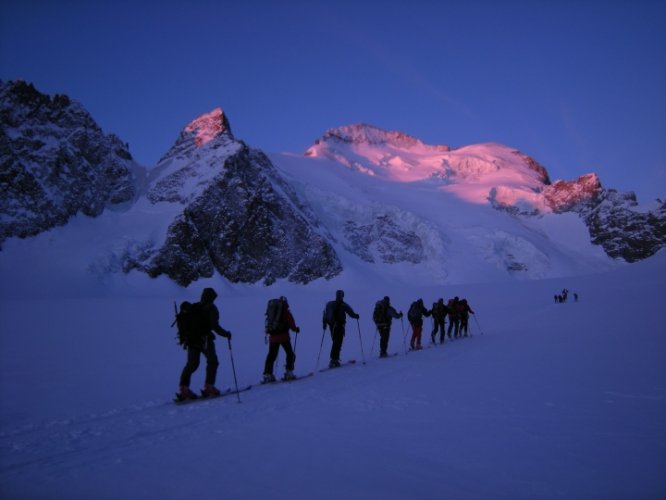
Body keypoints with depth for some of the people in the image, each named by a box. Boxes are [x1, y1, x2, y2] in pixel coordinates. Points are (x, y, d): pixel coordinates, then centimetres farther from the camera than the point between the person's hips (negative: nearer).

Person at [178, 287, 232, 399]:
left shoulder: (193, 307, 10)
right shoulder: (211, 308, -9)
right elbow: (215, 326, -15)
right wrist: (226, 333, -3)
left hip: (192, 339, 6)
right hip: (205, 339, -6)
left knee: (191, 364, 10)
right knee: (212, 362, 9)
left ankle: (184, 388, 2)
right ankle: (209, 387, 4)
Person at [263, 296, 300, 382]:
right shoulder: (286, 312, -1)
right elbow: (291, 323, -6)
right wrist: (296, 329, 12)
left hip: (273, 337, 5)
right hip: (283, 336, -4)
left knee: (271, 356, 8)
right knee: (290, 354, 9)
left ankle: (267, 374, 1)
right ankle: (289, 373, 2)